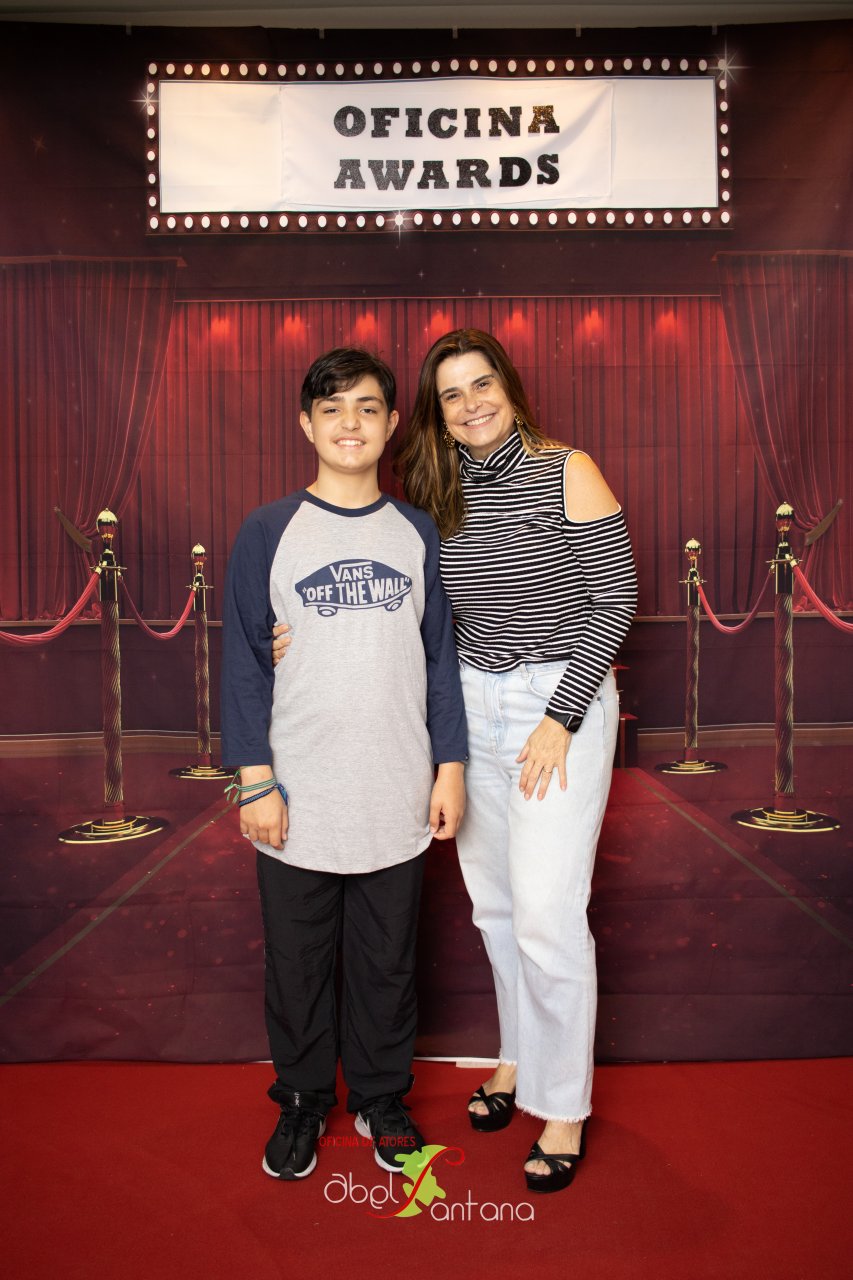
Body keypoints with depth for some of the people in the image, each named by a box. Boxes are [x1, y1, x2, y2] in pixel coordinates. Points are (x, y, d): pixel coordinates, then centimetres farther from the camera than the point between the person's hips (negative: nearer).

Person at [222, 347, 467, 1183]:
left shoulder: (417, 534, 5)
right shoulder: (268, 533, -1)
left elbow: (441, 657, 7)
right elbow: (244, 663, -2)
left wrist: (450, 765, 2)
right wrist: (255, 780, -7)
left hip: (396, 799, 2)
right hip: (298, 800, -1)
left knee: (387, 962, 14)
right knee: (298, 963, 13)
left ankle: (380, 1099, 35)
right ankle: (301, 1101, 35)